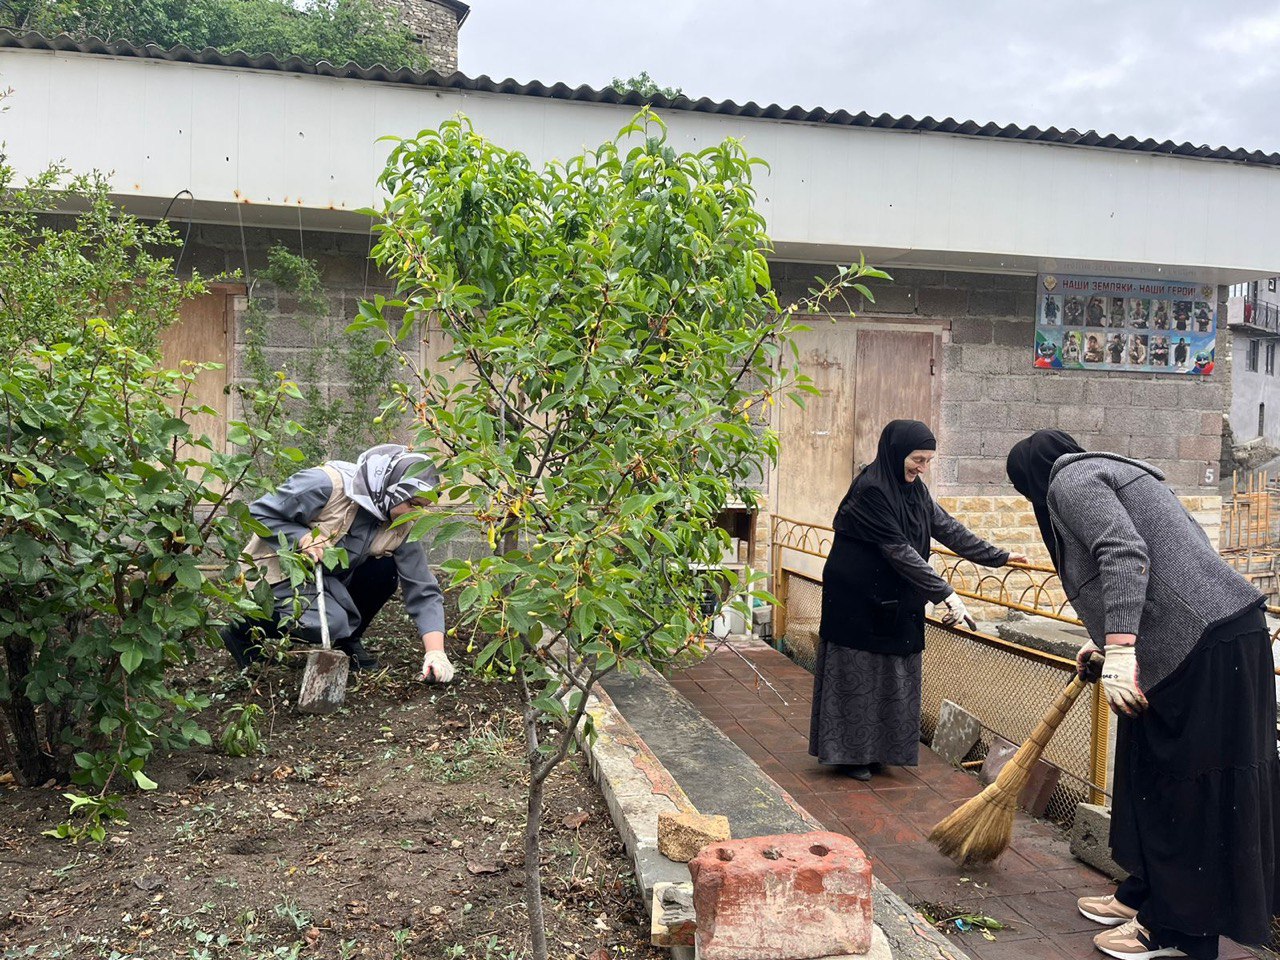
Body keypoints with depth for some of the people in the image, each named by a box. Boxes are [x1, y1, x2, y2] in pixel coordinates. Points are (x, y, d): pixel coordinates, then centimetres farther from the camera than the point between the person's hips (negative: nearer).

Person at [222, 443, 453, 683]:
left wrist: (435, 651, -24)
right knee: (331, 623, -31)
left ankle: (348, 641, 4)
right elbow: (259, 513, -18)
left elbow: (423, 591, -12)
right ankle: (244, 630, -6)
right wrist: (302, 537, -33)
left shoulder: (401, 529, -10)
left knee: (386, 568, -18)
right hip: (276, 574, -6)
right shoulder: (327, 484, -27)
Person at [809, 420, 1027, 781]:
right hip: (857, 599, -8)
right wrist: (944, 592, -28)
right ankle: (849, 754, 14)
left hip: (895, 603, 8)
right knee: (858, 675, 2)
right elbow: (898, 549, -26)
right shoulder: (870, 490, -22)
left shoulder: (914, 489, 5)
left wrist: (997, 557, 9)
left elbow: (947, 528, 10)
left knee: (893, 676, 12)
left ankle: (879, 749, 24)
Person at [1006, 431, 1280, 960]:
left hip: (1204, 647, -10)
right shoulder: (1111, 471, 24)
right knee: (1154, 777, 18)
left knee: (1186, 789, 0)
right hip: (1205, 637, 10)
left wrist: (1119, 650, -27)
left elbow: (1124, 554, -22)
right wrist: (1106, 640, 39)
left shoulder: (1071, 479, -6)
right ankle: (1146, 894, 30)